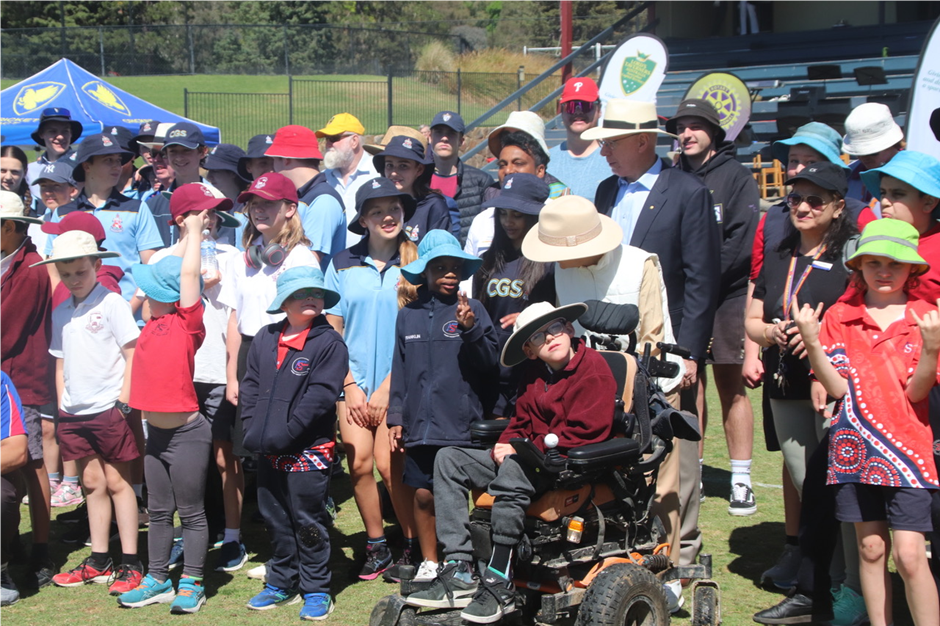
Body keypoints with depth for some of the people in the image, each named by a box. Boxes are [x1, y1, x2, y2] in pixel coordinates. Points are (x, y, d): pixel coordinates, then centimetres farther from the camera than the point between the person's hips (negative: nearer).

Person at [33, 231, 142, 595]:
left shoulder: (111, 304, -7)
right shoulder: (61, 313, 10)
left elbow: (133, 355, -9)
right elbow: (60, 363, 17)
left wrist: (123, 402, -13)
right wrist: (61, 407, 9)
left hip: (108, 408, -6)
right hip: (74, 413, 6)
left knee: (117, 482, -1)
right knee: (92, 482, 11)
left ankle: (130, 563, 4)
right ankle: (98, 561, 18)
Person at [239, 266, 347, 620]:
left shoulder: (329, 342, -8)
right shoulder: (265, 339, 9)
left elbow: (321, 395, -16)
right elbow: (251, 386, 12)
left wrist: (285, 433, -18)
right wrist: (253, 428, -2)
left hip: (309, 452, -6)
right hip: (269, 453, 6)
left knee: (308, 522, 2)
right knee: (276, 520, 15)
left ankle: (316, 590, 12)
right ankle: (282, 583, 28)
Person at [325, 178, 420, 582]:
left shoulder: (413, 264, 0)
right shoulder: (343, 265, 6)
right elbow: (333, 330, 7)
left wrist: (386, 388, -7)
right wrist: (351, 385, -1)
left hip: (398, 382, -2)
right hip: (355, 381, 2)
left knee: (389, 464, -9)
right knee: (359, 462, -6)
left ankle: (414, 546, 6)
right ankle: (375, 545, 10)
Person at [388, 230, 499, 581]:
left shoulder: (472, 310, 2)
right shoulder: (409, 316, 11)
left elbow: (490, 363, -6)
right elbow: (400, 370, 15)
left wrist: (470, 330, -21)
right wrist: (395, 417, 11)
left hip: (462, 424, -3)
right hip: (419, 426, 3)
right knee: (422, 496, 5)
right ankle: (429, 562, 20)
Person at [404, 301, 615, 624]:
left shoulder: (593, 368, -9)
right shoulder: (532, 374, 14)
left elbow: (583, 432, -16)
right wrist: (504, 447, -5)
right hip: (531, 462, 9)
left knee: (515, 466, -38)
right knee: (449, 459, -1)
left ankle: (499, 583, -35)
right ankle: (458, 574, -14)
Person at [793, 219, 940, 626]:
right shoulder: (840, 317, 4)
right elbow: (837, 388, -3)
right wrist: (811, 342, -16)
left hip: (906, 450, -2)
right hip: (855, 450, 2)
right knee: (871, 549, 9)